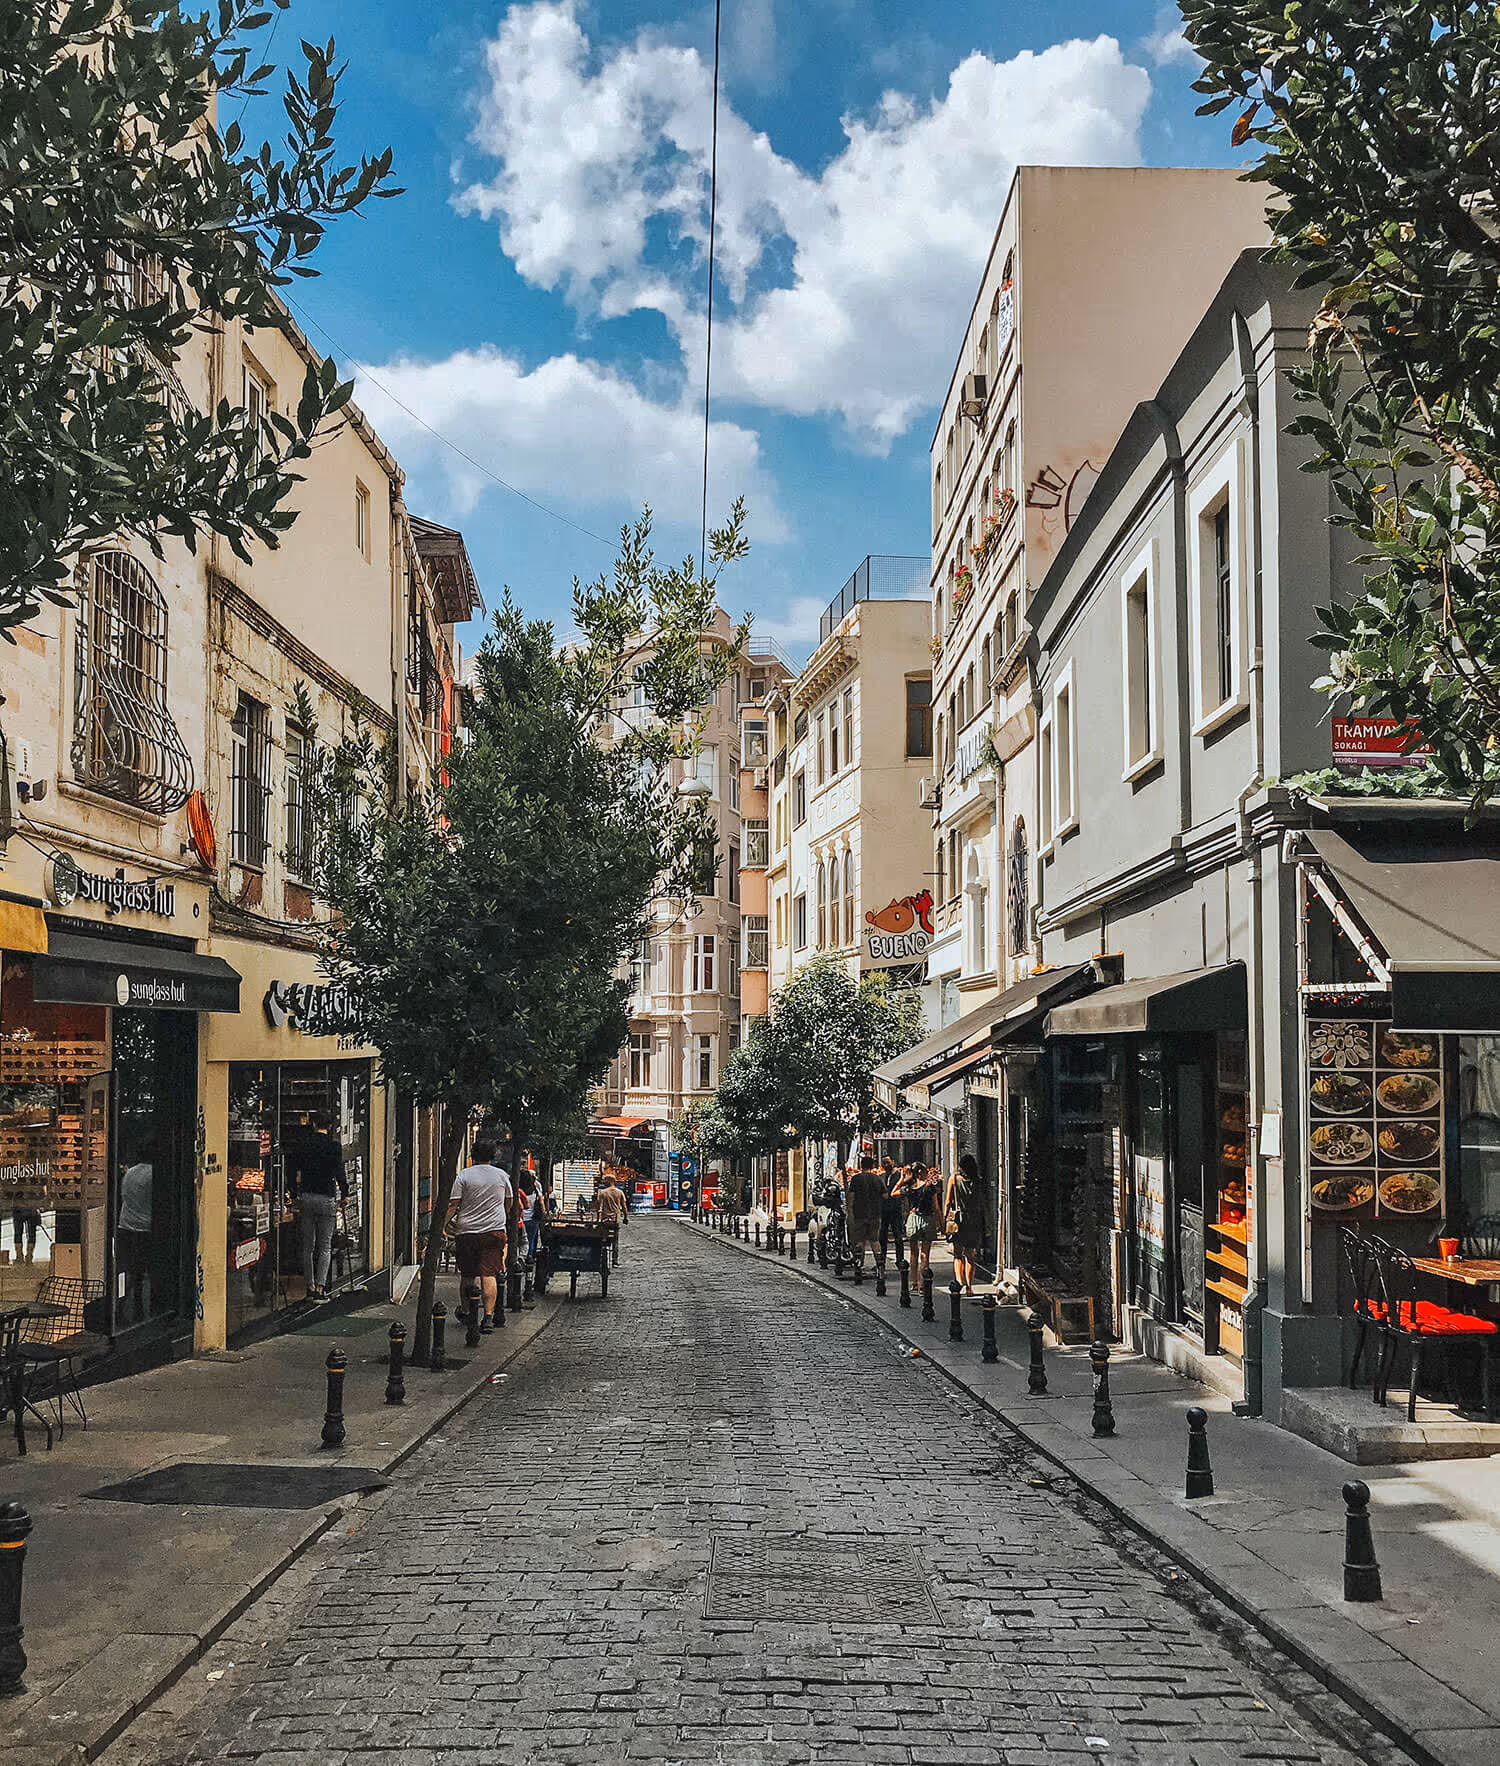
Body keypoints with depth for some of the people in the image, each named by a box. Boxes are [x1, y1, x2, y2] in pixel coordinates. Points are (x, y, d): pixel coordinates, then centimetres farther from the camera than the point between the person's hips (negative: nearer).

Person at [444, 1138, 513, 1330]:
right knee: (489, 1274, -4)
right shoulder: (502, 1175, 7)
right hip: (495, 1231, 1)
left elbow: (453, 1204, -6)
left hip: (467, 1231, -1)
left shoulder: (463, 1175, -1)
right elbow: (508, 1203, 20)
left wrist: (444, 1225, 1)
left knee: (467, 1275, 11)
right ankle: (488, 1316, -14)